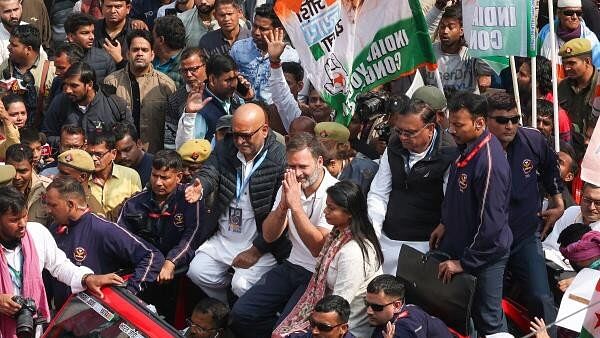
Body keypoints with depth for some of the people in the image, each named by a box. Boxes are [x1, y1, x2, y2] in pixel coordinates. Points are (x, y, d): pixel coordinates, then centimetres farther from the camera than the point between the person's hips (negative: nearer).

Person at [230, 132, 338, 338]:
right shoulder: (289, 186, 4)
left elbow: (318, 248, -24)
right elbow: (269, 236, 2)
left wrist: (295, 205, -26)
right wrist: (283, 205, -16)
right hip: (292, 266, 7)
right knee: (241, 315, -6)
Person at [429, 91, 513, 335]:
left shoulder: (490, 162, -29)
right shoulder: (466, 147, -1)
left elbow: (491, 223, -27)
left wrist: (464, 262, -20)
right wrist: (446, 222, 13)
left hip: (483, 255, -9)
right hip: (460, 246, 9)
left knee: (489, 321, 3)